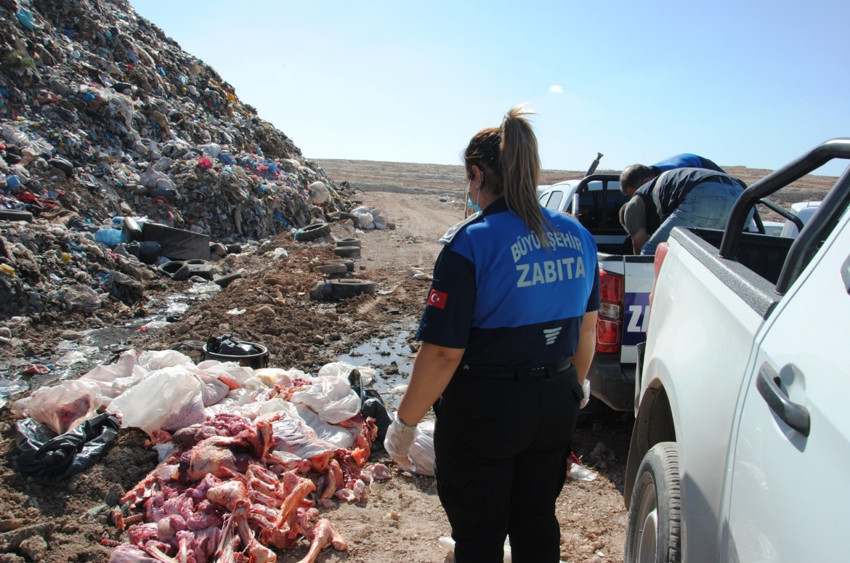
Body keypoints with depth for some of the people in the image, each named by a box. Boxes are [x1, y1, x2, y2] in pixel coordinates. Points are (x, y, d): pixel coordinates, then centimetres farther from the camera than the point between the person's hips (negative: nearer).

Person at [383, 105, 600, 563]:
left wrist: (404, 423, -10)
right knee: (537, 524, 25)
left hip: (485, 410, -6)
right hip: (555, 404, 6)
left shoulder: (471, 243, -21)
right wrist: (577, 384, 27)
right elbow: (587, 327, 10)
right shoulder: (577, 237, -1)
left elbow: (443, 352, -22)